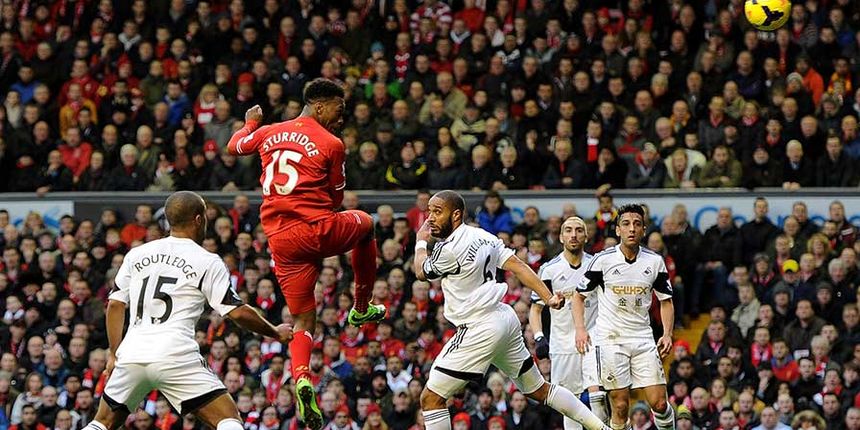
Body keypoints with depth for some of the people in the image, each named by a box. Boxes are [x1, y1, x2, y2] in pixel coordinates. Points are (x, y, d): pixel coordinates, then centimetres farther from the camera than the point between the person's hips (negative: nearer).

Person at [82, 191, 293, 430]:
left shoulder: (136, 255, 15)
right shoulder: (207, 262, 3)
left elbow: (115, 304, 15)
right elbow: (237, 312, 1)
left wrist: (114, 354, 23)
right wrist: (276, 333, 16)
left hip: (132, 355, 5)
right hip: (175, 356, -4)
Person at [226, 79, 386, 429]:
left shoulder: (269, 133, 10)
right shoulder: (332, 144, -4)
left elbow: (234, 146, 31)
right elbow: (336, 200, 4)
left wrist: (250, 123, 49)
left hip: (280, 239, 4)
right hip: (318, 231, -4)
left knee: (303, 320, 10)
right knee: (364, 223, 31)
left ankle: (301, 378, -18)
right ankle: (362, 308, 36)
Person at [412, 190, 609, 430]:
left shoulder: (448, 249, -16)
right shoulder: (483, 237, 8)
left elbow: (421, 273, 2)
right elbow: (518, 266, 4)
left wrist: (421, 242, 21)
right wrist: (548, 298, 1)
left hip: (480, 329, -9)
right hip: (505, 319, 9)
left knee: (431, 398, -6)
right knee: (540, 390, 22)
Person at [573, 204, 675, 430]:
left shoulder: (655, 261, 2)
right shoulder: (602, 260, -5)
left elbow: (666, 301, 12)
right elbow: (579, 296, 4)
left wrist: (667, 334, -3)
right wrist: (580, 329, -11)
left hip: (643, 339, 2)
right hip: (610, 340, -2)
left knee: (659, 403, -5)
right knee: (620, 407, -6)